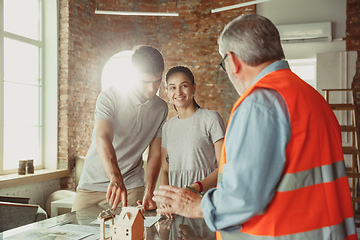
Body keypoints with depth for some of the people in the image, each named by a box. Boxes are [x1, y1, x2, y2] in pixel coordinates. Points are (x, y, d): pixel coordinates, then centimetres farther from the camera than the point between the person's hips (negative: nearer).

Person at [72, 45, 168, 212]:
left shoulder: (161, 108, -1)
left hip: (132, 186, 2)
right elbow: (102, 139, -31)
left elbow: (155, 155, 0)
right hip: (92, 184, -2)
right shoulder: (109, 97, -15)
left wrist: (149, 193, -14)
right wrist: (115, 179, -47)